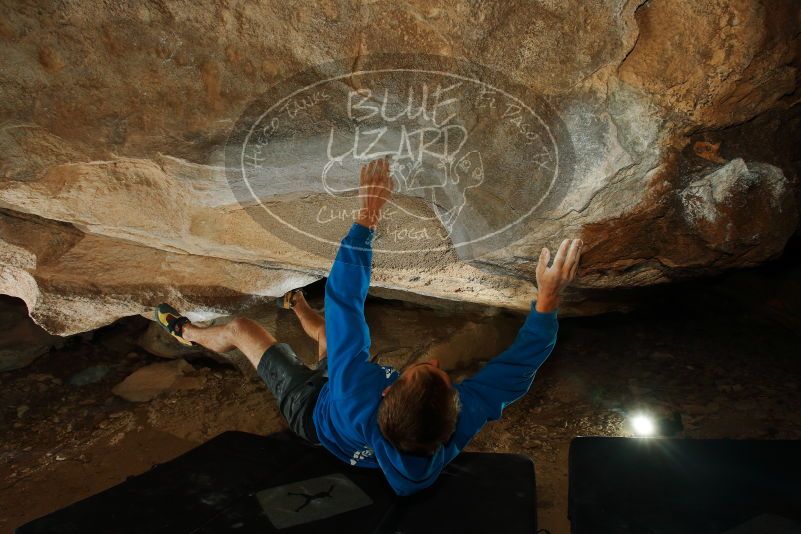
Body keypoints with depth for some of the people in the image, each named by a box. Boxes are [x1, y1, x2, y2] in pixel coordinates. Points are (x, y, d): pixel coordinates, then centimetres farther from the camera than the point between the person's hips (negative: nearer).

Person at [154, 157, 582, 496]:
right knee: (329, 329, 26)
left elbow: (344, 301, -48)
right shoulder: (463, 421, -43)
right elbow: (518, 364, -33)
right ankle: (298, 308, 62)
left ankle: (188, 334, 46)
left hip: (310, 405, -3)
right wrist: (548, 299, -40)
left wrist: (367, 217, -46)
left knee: (240, 328, 12)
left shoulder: (359, 398, -51)